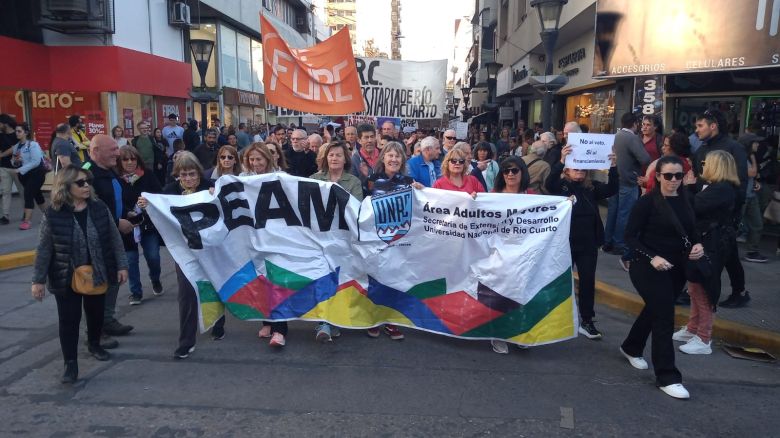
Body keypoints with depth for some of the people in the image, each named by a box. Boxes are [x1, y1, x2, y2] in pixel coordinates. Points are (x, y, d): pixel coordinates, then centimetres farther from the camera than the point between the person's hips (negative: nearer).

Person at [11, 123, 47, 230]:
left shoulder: (33, 144, -14)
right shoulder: (16, 146, 7)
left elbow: (36, 161, -22)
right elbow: (14, 162, 16)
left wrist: (20, 169, -24)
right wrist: (14, 161, -9)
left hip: (36, 173, -7)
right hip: (24, 174, 7)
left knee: (28, 195, -16)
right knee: (36, 194, 17)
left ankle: (26, 221, -15)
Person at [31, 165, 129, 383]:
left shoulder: (100, 208, -7)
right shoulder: (53, 214, -13)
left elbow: (114, 239, 0)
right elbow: (44, 249, -7)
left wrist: (122, 265, -1)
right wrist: (38, 280, -5)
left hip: (96, 274, 3)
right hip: (66, 278, -3)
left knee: (96, 313, 18)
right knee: (69, 320, 2)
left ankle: (94, 344, 43)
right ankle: (71, 363, 14)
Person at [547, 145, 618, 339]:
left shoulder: (592, 187, 5)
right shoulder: (561, 185, -5)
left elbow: (612, 189, -8)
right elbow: (549, 184, -25)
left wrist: (613, 167, -23)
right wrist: (561, 160, -37)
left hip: (588, 244, 3)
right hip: (565, 242, -3)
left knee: (588, 281, 7)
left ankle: (587, 322, 16)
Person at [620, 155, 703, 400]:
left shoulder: (686, 201, 5)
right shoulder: (647, 202, -14)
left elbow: (691, 233, 15)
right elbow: (630, 236, -14)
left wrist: (697, 247, -7)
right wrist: (652, 258, -25)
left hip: (676, 269, 7)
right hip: (649, 268, -7)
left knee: (655, 310, 19)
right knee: (664, 317, -7)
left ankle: (631, 348, 43)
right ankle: (667, 377, 3)